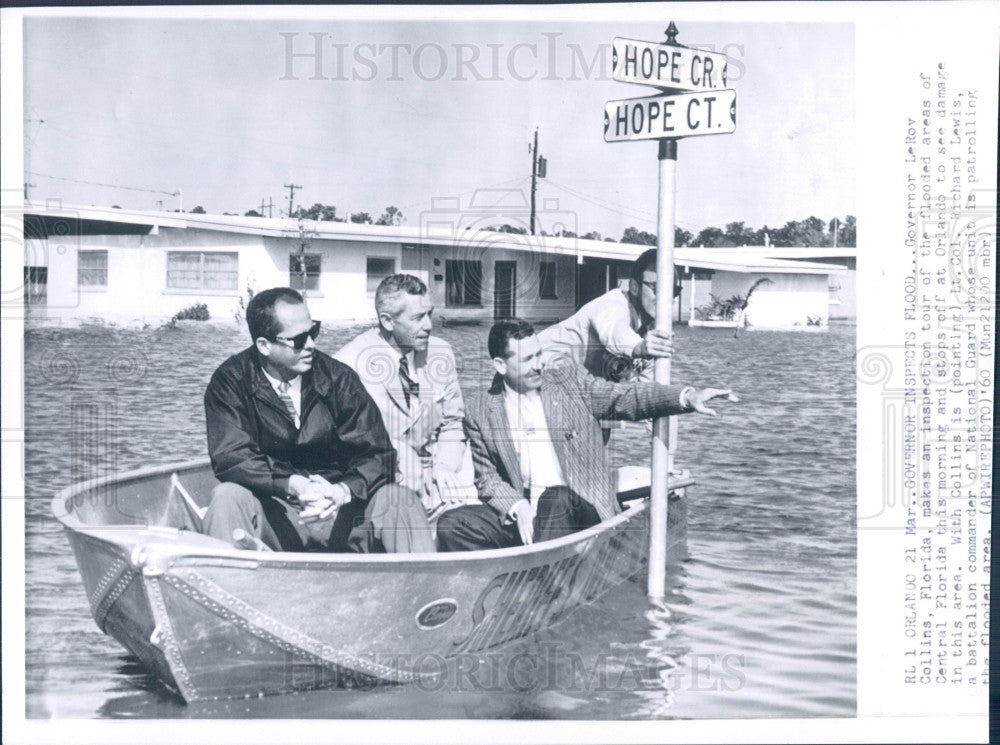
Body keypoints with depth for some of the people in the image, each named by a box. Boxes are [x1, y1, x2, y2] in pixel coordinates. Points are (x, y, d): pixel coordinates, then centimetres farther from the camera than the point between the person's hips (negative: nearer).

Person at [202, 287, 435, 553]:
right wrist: (293, 485, -31)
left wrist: (343, 491, -27)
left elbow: (377, 454, -5)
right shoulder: (230, 381, -5)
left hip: (341, 510, 2)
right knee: (227, 498, -30)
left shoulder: (337, 378, -1)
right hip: (273, 515, -1)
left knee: (399, 500, -23)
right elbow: (230, 457, -15)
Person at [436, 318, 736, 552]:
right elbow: (487, 477, 8)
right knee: (452, 524, -21)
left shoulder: (568, 378, 6)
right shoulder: (481, 412, 7)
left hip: (577, 511, -2)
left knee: (555, 498, -36)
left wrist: (687, 397, -18)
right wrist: (517, 507, -14)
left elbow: (625, 397, -2)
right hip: (520, 513, 2)